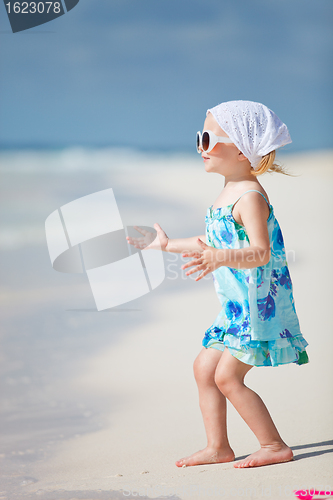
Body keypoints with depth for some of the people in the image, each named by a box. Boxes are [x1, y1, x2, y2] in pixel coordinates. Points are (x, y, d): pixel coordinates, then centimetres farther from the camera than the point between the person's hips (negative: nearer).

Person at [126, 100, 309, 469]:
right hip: (238, 305, 10)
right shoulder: (228, 194, 13)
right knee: (204, 367, 11)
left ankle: (275, 446, 0)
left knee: (227, 376, -10)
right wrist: (169, 244, 32)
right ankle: (218, 447, 20)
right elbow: (213, 243, 25)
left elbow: (260, 252, -29)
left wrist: (221, 258, -44)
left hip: (259, 302, -10)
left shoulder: (250, 196, -19)